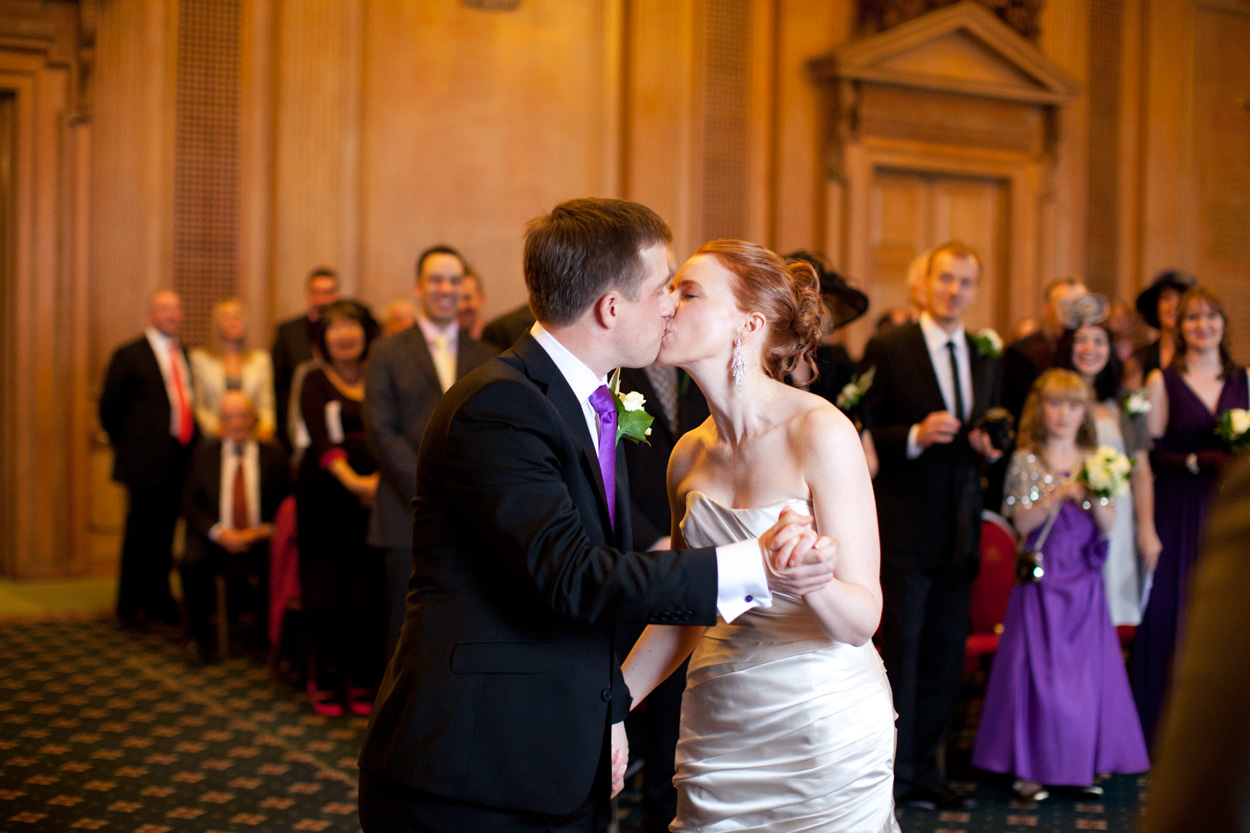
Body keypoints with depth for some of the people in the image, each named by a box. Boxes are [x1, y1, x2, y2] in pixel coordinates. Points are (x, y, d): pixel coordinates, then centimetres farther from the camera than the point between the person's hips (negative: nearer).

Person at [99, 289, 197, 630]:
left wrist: (189, 443, 9)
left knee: (165, 534, 11)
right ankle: (131, 605, 11)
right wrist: (128, 446, 3)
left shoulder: (185, 355, 15)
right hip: (146, 461, -5)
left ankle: (159, 600, 20)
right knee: (140, 534, 0)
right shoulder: (129, 355, -3)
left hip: (179, 460, 5)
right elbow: (109, 407, -1)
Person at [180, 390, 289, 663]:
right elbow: (190, 505, 5)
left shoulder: (272, 455, 8)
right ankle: (201, 638, -12)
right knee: (191, 563, -31)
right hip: (215, 537, 1)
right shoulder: (204, 452, 10)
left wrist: (267, 530, -13)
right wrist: (218, 532, -12)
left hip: (260, 539, -1)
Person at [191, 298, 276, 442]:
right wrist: (214, 426, -8)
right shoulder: (199, 358, 10)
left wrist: (266, 425, -5)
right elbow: (197, 405, 7)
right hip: (215, 439, -1)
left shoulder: (261, 359, 15)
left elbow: (265, 403, 13)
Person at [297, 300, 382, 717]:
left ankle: (362, 682, 8)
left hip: (376, 492, 1)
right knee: (326, 586, -2)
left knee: (368, 587, -1)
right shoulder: (316, 381, 5)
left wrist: (383, 478, -17)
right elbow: (321, 439, -8)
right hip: (325, 492, -1)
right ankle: (325, 682, 7)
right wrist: (352, 480, -23)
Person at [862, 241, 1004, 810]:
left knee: (945, 659, 12)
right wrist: (915, 437, -23)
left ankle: (924, 772, 23)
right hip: (904, 525, -6)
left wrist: (990, 446, -1)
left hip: (960, 529, 6)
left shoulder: (985, 357, 13)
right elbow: (861, 435, -9)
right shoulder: (887, 349, -6)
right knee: (900, 654, -2)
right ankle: (893, 777, 9)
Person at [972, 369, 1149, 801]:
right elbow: (1023, 522, -8)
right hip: (1042, 574, -3)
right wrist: (1061, 495, -18)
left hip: (1084, 576, 3)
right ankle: (1030, 767, 6)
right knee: (1038, 665, -2)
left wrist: (1095, 497, -15)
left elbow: (1108, 525, 4)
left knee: (1088, 665, 3)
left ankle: (1083, 764, 13)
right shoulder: (1026, 461, -1)